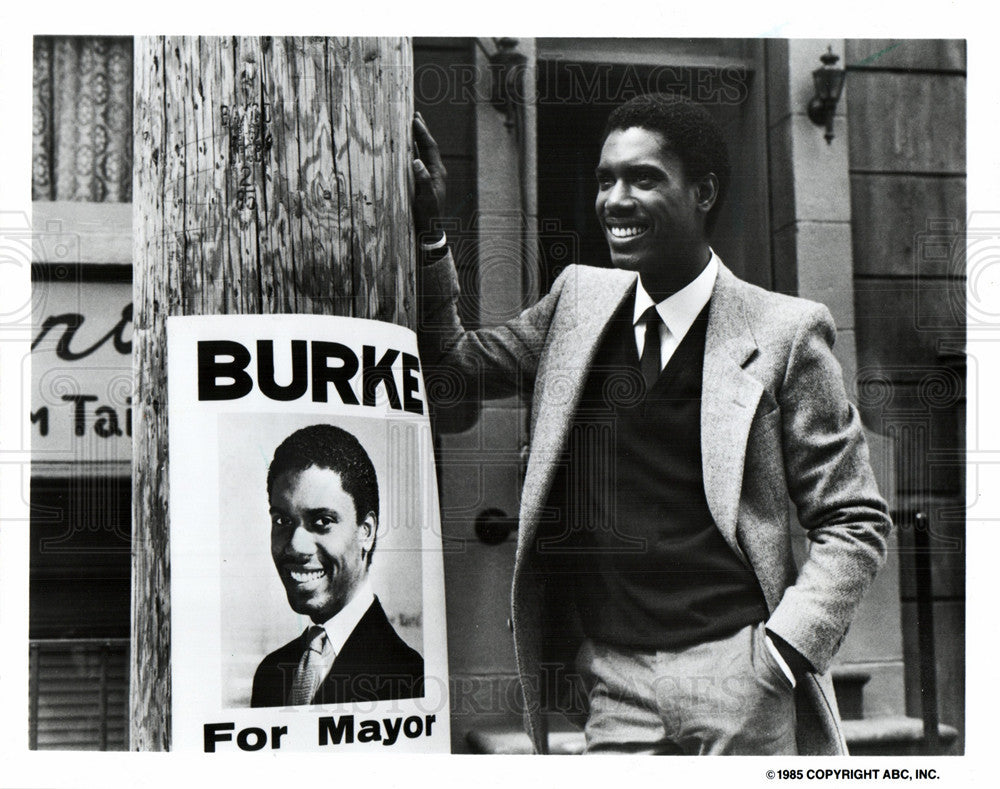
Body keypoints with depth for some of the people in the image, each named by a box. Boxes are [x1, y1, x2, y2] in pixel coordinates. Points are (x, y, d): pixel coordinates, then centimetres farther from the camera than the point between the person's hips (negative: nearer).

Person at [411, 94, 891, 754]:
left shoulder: (784, 330, -4)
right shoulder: (578, 298, 8)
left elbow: (856, 522, -1)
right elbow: (456, 361, 17)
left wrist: (781, 652, -12)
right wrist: (428, 231, 4)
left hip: (739, 676, -3)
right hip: (613, 680, 3)